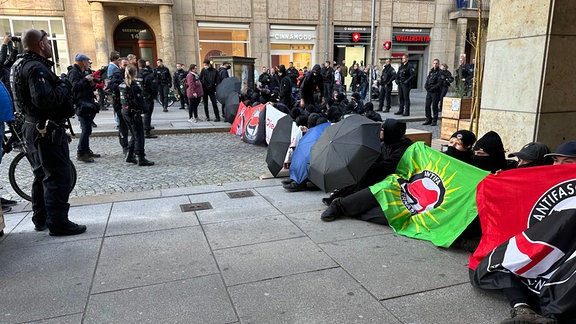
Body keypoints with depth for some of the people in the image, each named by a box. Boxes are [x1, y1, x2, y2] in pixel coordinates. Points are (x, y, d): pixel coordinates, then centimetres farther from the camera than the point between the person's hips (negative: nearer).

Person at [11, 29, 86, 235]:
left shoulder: (24, 65, 15)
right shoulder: (37, 68, -18)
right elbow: (44, 99, -30)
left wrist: (61, 86, 5)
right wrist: (64, 87, -16)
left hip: (34, 128, 11)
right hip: (48, 131, -11)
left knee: (43, 175, 18)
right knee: (59, 177, -5)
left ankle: (41, 219, 28)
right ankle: (58, 223, 0)